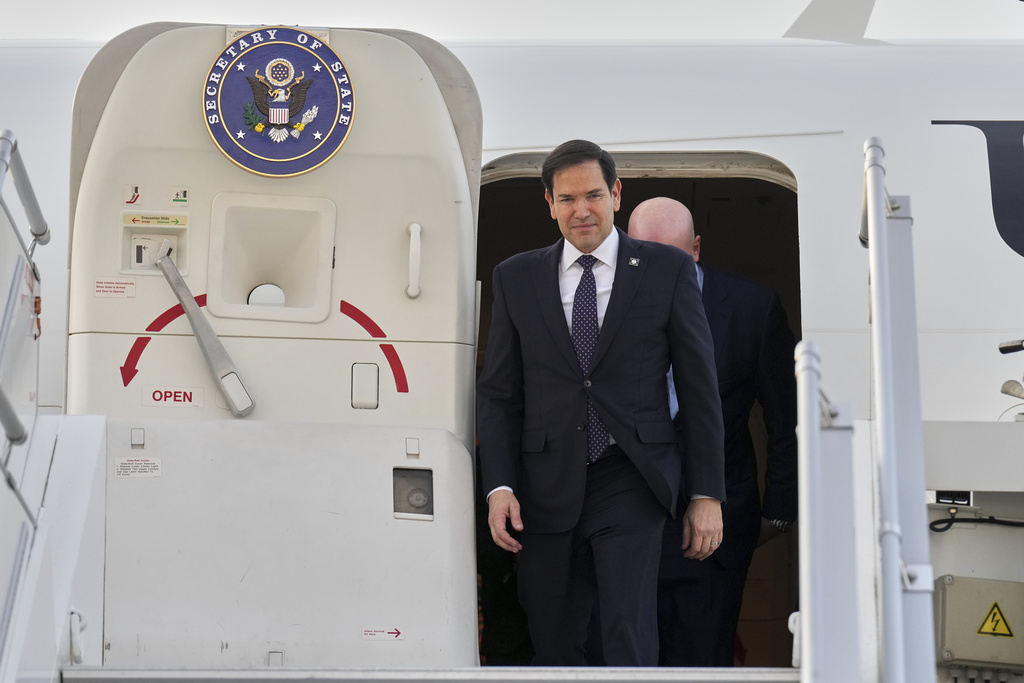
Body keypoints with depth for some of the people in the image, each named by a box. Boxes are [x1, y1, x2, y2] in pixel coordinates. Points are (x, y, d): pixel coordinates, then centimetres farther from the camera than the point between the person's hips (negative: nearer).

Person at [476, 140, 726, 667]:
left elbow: (699, 386, 4)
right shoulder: (516, 278, 9)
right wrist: (499, 487, -2)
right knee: (553, 648, 7)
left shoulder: (668, 270, 3)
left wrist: (706, 494, 0)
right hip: (547, 489, 3)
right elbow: (496, 392, 10)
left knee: (628, 639, -15)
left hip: (632, 484, -2)